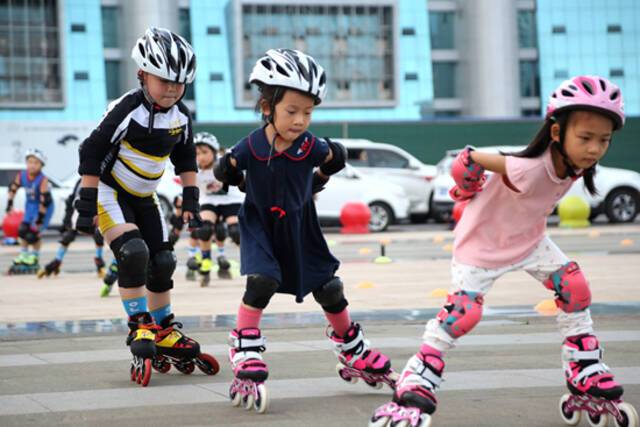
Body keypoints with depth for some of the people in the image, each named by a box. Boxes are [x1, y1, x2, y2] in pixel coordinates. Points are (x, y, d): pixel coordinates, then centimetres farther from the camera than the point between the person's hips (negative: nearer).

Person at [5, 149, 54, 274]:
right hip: (30, 205, 6)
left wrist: (40, 218, -23)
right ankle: (22, 258, 18)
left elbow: (45, 201, -27)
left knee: (33, 233, -12)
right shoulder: (22, 176, -13)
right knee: (23, 230, 4)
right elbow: (12, 188, 5)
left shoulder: (42, 180, -29)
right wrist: (9, 205, 5)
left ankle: (34, 259, 5)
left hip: (44, 208, -6)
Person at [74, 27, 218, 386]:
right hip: (111, 193, -7)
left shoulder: (181, 116, -4)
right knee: (133, 253, -25)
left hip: (145, 197, 7)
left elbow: (186, 157, 13)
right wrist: (87, 204, -19)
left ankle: (165, 333, 20)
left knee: (163, 263, 6)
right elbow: (92, 153, -19)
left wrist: (190, 198, 7)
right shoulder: (127, 110, -23)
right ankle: (140, 328, -13)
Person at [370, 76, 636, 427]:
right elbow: (468, 159, -31)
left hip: (528, 239, 7)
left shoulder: (575, 165, -17)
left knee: (574, 286, -2)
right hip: (483, 242, -7)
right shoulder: (528, 169, -41)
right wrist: (472, 193, -10)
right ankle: (417, 381, -3)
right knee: (463, 312, -15)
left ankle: (584, 370, 11)